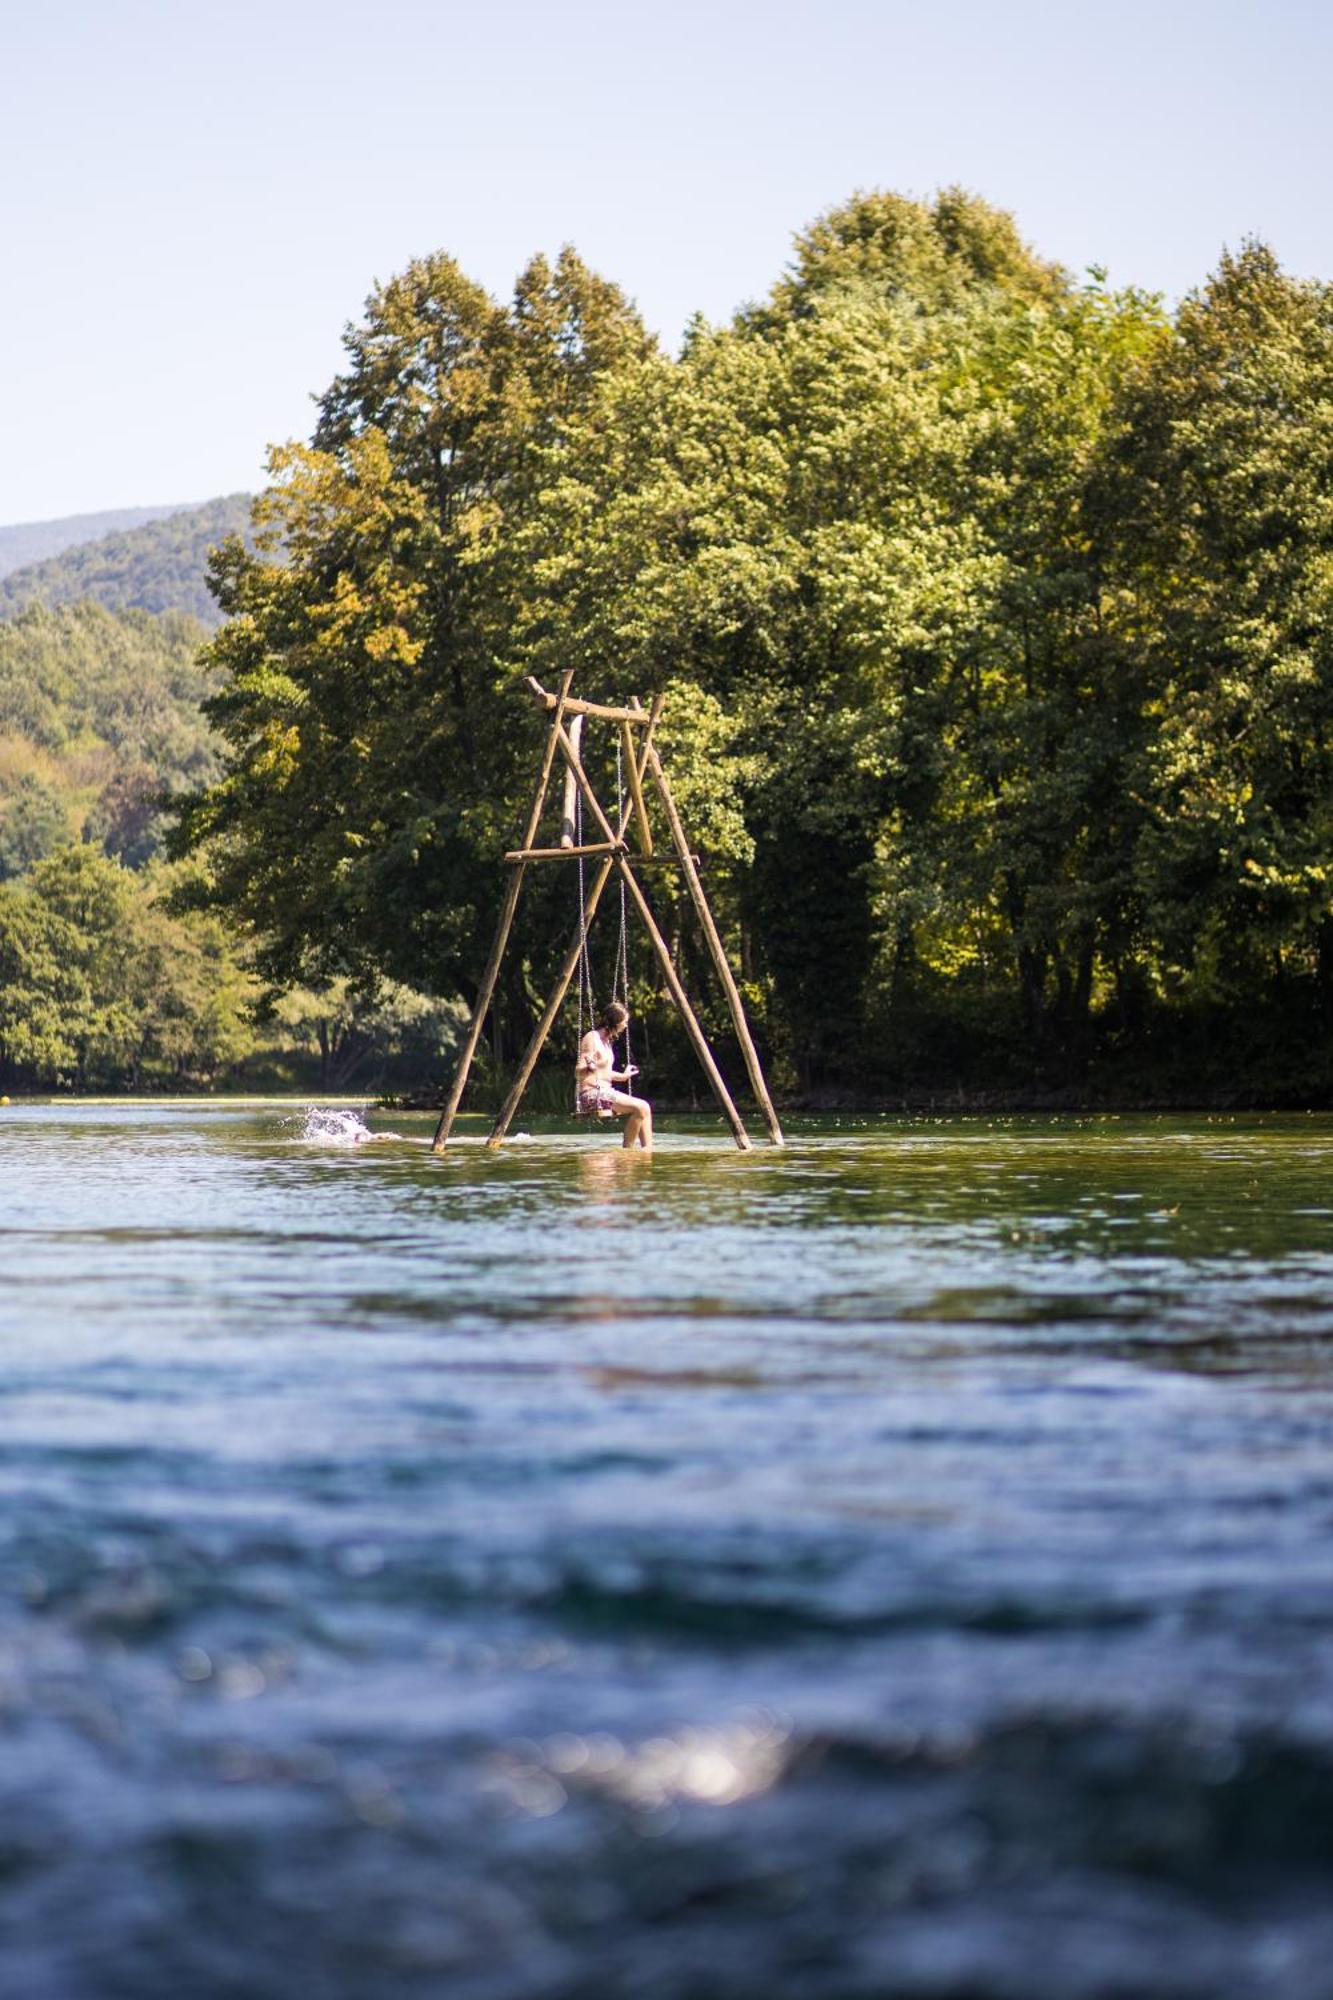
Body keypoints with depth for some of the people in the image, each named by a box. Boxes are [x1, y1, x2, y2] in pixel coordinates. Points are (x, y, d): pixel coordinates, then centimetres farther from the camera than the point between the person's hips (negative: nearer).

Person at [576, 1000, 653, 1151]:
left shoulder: (606, 1040, 15)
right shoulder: (591, 1038, -12)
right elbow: (578, 1074, -16)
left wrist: (622, 1076, 38)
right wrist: (589, 1067, -37)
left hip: (606, 1092, 10)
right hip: (592, 1095, -10)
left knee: (644, 1107, 0)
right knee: (640, 1108, -20)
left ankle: (648, 1150, -7)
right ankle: (627, 1150, -13)